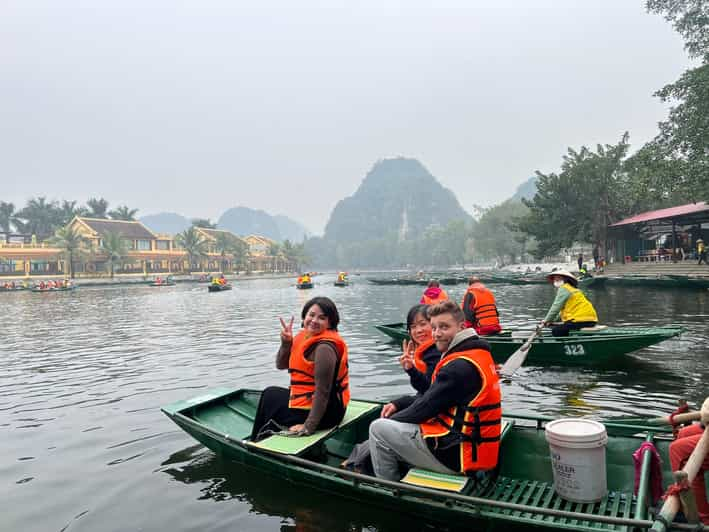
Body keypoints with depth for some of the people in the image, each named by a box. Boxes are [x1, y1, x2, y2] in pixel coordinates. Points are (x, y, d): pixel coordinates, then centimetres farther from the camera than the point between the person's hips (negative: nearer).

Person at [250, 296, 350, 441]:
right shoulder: (306, 335, 2)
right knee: (270, 394, 24)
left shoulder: (324, 347, -26)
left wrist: (308, 427, -25)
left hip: (324, 411, -9)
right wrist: (286, 343, -12)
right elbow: (281, 365, 6)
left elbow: (323, 392, -28)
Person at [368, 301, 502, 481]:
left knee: (378, 429, -2)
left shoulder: (460, 366, -21)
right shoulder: (477, 353, 10)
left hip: (456, 455, -10)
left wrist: (389, 420, 0)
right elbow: (432, 395, 13)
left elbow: (426, 407, -16)